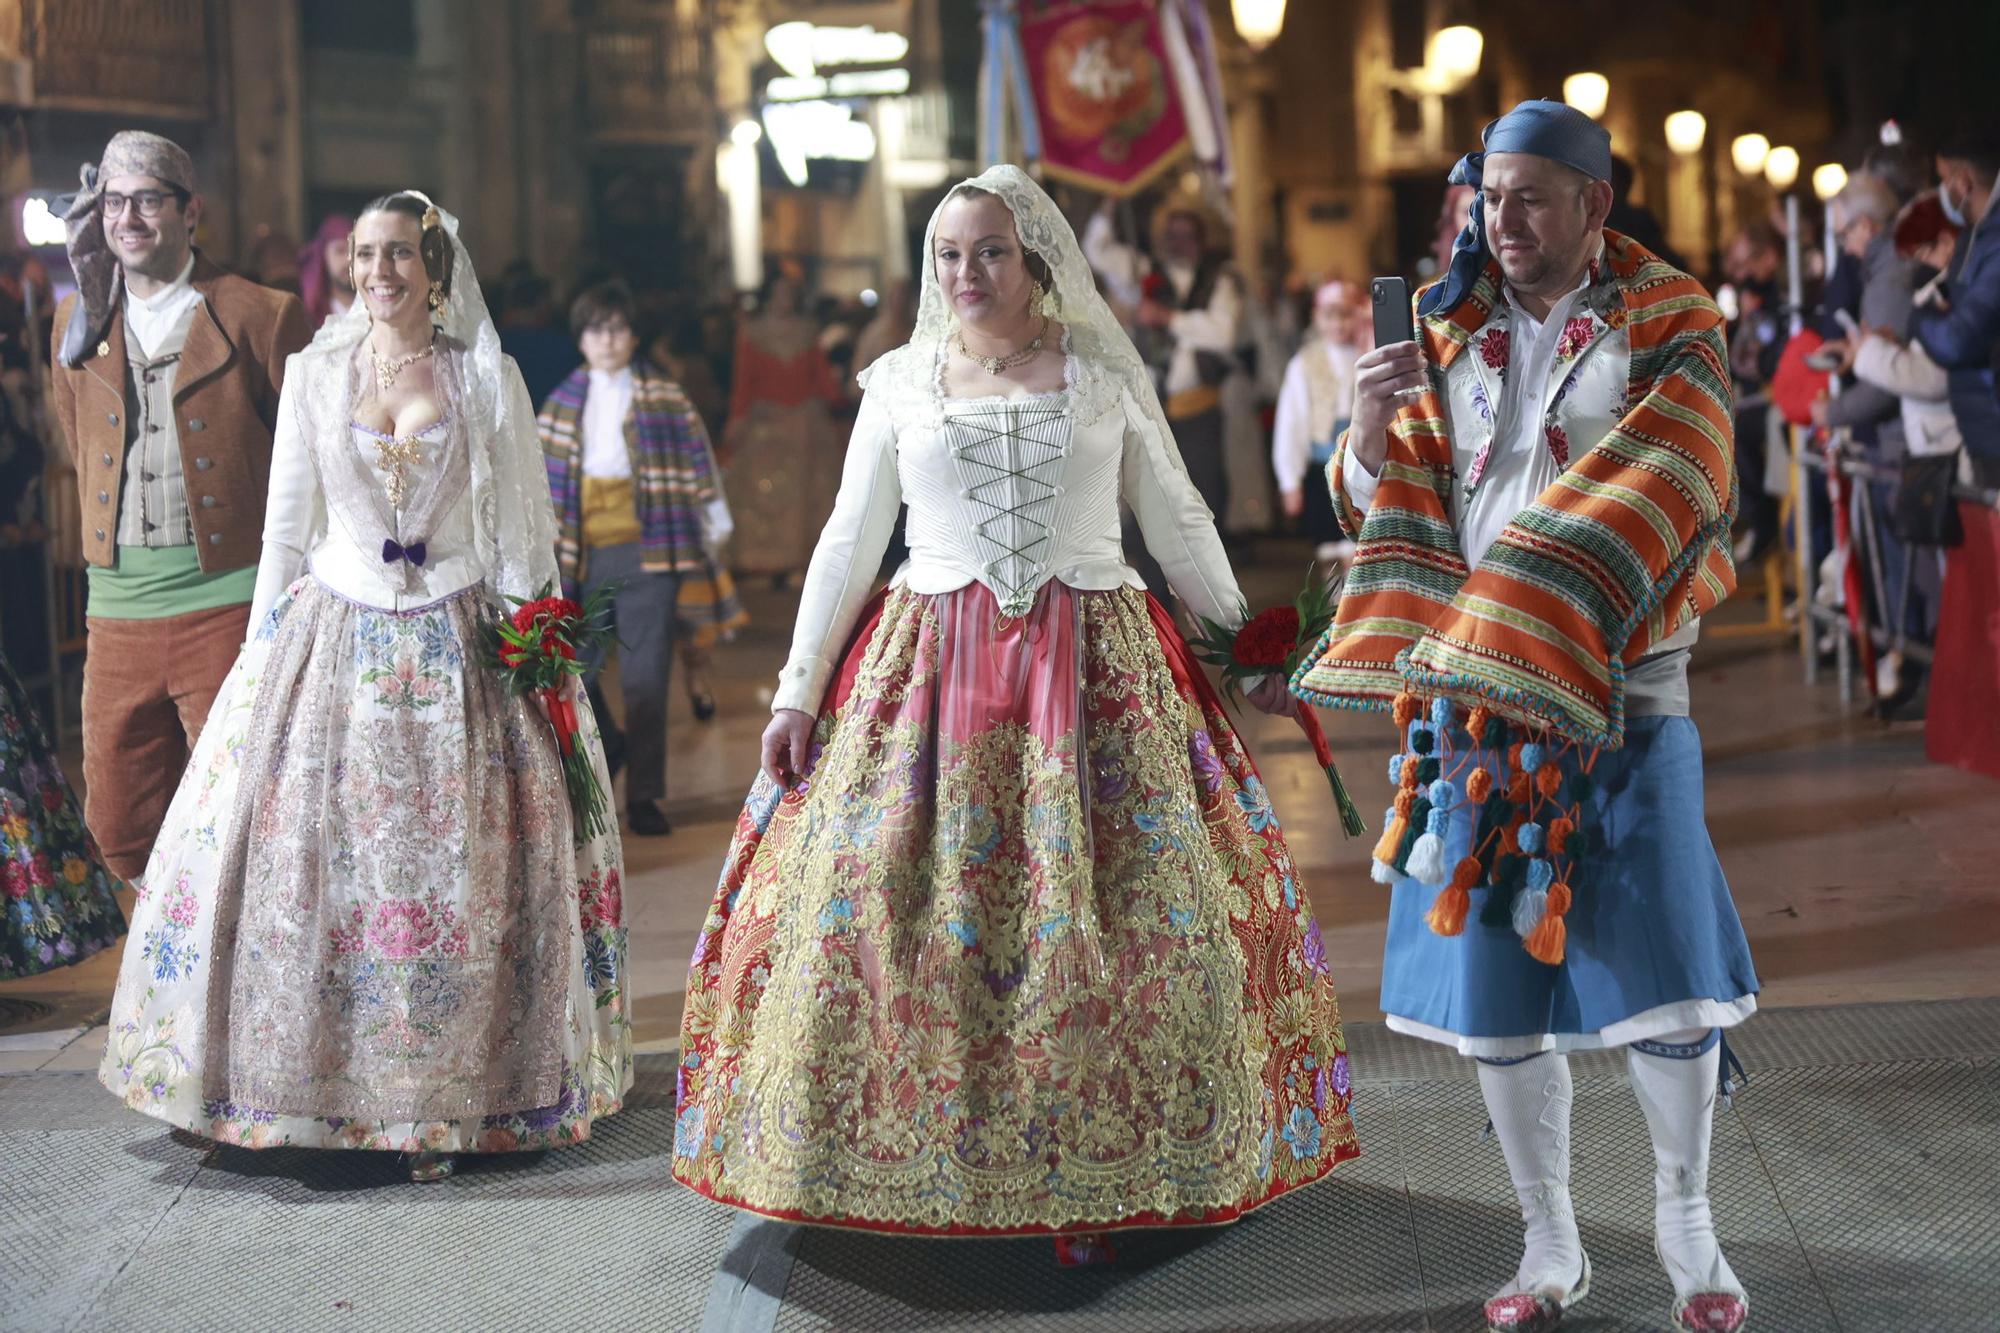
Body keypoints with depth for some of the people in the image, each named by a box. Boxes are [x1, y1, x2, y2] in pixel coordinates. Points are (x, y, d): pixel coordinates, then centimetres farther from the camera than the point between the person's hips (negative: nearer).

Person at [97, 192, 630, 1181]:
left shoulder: (488, 379, 2)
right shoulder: (314, 373, 6)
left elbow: (524, 530, 5)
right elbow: (286, 524, 9)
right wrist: (263, 653, 6)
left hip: (457, 645, -1)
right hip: (333, 636, 2)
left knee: (459, 870, -2)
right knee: (297, 849, -3)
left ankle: (449, 1096, 8)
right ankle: (317, 1081, 10)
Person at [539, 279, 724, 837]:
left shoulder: (663, 397, 5)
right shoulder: (563, 401, 10)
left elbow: (695, 459, 8)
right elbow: (542, 473, 10)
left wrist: (712, 525, 5)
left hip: (646, 549, -2)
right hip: (583, 556, 2)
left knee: (645, 679, 0)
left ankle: (644, 796, 9)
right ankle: (608, 746, 29)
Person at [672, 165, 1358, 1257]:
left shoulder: (1106, 372, 7)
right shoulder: (900, 380, 8)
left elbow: (1180, 524, 13)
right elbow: (848, 541, 10)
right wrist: (798, 689, 5)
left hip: (1095, 669, 0)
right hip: (929, 669, 1)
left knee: (1116, 917, -5)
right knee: (883, 912, -7)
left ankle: (1093, 1176, 6)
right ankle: (907, 1159, 7)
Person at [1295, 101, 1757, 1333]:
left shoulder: (1668, 330, 1)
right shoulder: (1449, 331, 10)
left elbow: (1669, 499, -8)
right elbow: (1380, 507, 10)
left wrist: (1554, 628, -19)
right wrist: (1373, 419, -12)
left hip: (1620, 689, -2)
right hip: (1473, 697, 3)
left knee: (1662, 961, -3)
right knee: (1493, 973, 4)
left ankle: (1686, 1220, 20)